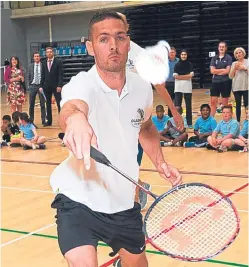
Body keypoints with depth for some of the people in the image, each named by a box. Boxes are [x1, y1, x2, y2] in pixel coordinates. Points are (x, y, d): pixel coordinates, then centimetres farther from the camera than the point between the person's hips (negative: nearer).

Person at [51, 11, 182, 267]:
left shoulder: (142, 87, -6)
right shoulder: (81, 84, -23)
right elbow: (71, 106, -49)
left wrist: (160, 162, 1)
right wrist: (75, 118, -72)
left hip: (124, 201, 5)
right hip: (79, 200, -5)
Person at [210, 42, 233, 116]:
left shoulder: (228, 58, -1)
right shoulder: (214, 58, 8)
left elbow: (227, 71, -10)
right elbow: (212, 71, -3)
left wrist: (217, 71, -4)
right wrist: (223, 69, -8)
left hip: (226, 82, -3)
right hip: (215, 82, 3)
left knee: (225, 103, 4)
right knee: (213, 101, 2)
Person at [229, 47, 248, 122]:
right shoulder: (234, 64, 10)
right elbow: (230, 76, 4)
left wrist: (245, 68, -13)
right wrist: (235, 68, -7)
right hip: (236, 87, 3)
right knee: (238, 105, 7)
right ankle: (238, 121, 12)